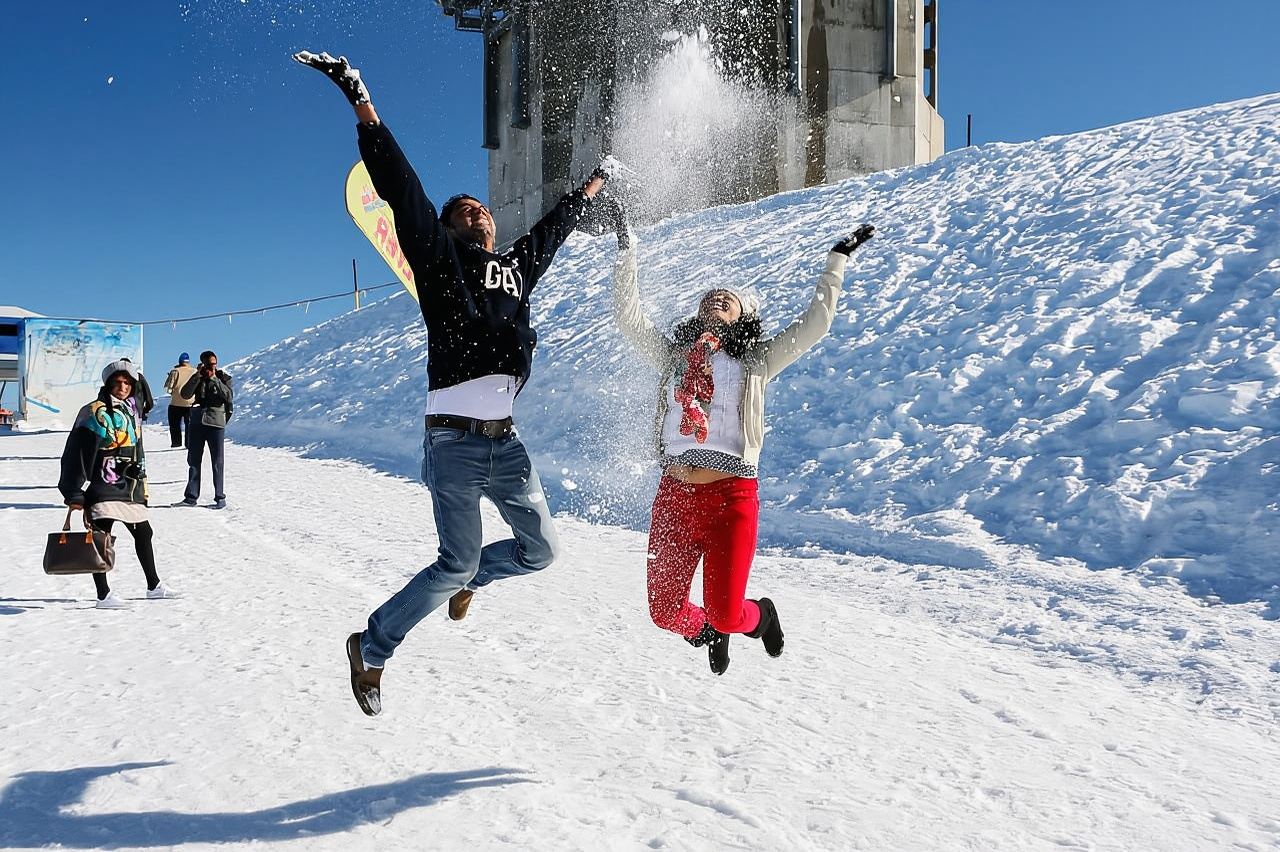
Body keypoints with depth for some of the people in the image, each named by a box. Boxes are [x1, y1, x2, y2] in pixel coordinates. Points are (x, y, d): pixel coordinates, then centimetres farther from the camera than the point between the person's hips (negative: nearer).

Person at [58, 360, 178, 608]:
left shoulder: (132, 412, 15)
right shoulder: (96, 413, -9)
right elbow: (77, 454, -13)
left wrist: (141, 486, 24)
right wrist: (75, 493, -17)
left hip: (130, 488, 9)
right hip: (104, 488, -8)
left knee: (143, 534, 16)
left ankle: (154, 586, 29)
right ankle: (103, 595, -5)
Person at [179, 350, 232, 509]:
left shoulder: (224, 378, 3)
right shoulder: (197, 378, 10)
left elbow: (228, 396, -14)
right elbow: (185, 394, -6)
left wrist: (214, 379, -17)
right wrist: (198, 376, -11)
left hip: (216, 423, -4)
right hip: (197, 422, 4)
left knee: (217, 462, -1)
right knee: (193, 460, 7)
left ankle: (220, 497, 4)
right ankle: (191, 496, 14)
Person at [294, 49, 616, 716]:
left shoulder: (518, 266, 16)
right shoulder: (438, 256, 1)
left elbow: (553, 226, 33)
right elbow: (403, 189, -9)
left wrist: (591, 186, 46)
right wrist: (363, 106, -17)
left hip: (506, 441, 6)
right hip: (456, 441, -6)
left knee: (540, 550, 12)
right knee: (457, 561, -6)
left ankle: (466, 579, 41)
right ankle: (371, 647, 14)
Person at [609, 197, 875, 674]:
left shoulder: (756, 360, 7)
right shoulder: (672, 354, 15)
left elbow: (816, 323, 3)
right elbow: (627, 316, 9)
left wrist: (838, 260, 5)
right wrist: (626, 248, 6)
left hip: (730, 498, -3)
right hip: (674, 496, 3)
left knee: (726, 616, -6)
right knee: (665, 613, 6)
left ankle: (760, 614, 30)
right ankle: (707, 633, 41)